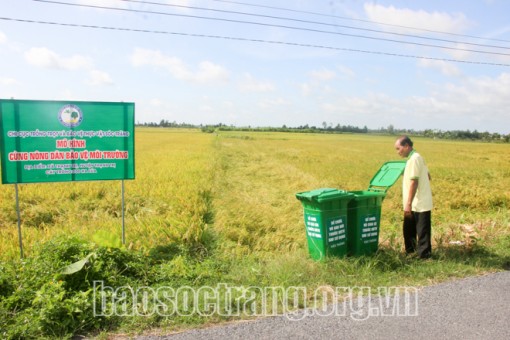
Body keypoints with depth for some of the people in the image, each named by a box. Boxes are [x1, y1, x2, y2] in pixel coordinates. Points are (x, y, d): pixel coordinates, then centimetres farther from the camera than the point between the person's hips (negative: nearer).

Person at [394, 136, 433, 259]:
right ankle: (410, 251, 31)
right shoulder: (416, 157, 12)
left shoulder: (413, 159, -18)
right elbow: (427, 176, 21)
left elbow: (413, 183, -21)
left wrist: (408, 204, -20)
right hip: (418, 203, 10)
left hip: (420, 204, -10)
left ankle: (424, 256, 7)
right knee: (409, 229, 19)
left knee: (422, 232, -1)